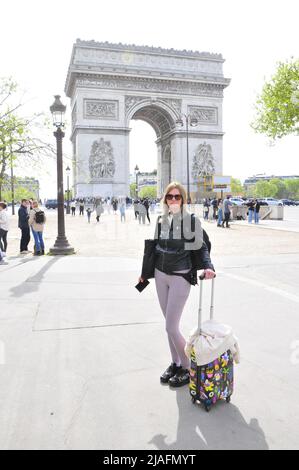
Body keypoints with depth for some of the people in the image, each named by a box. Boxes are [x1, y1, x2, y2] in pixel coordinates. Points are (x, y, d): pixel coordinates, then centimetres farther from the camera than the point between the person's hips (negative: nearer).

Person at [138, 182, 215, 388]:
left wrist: (208, 267, -21)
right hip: (160, 275, 5)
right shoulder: (161, 220, 6)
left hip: (180, 277, -5)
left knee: (171, 328, -5)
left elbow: (201, 247, -4)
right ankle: (175, 363, 31)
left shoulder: (192, 220, -8)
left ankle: (188, 368, 16)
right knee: (170, 324, 14)